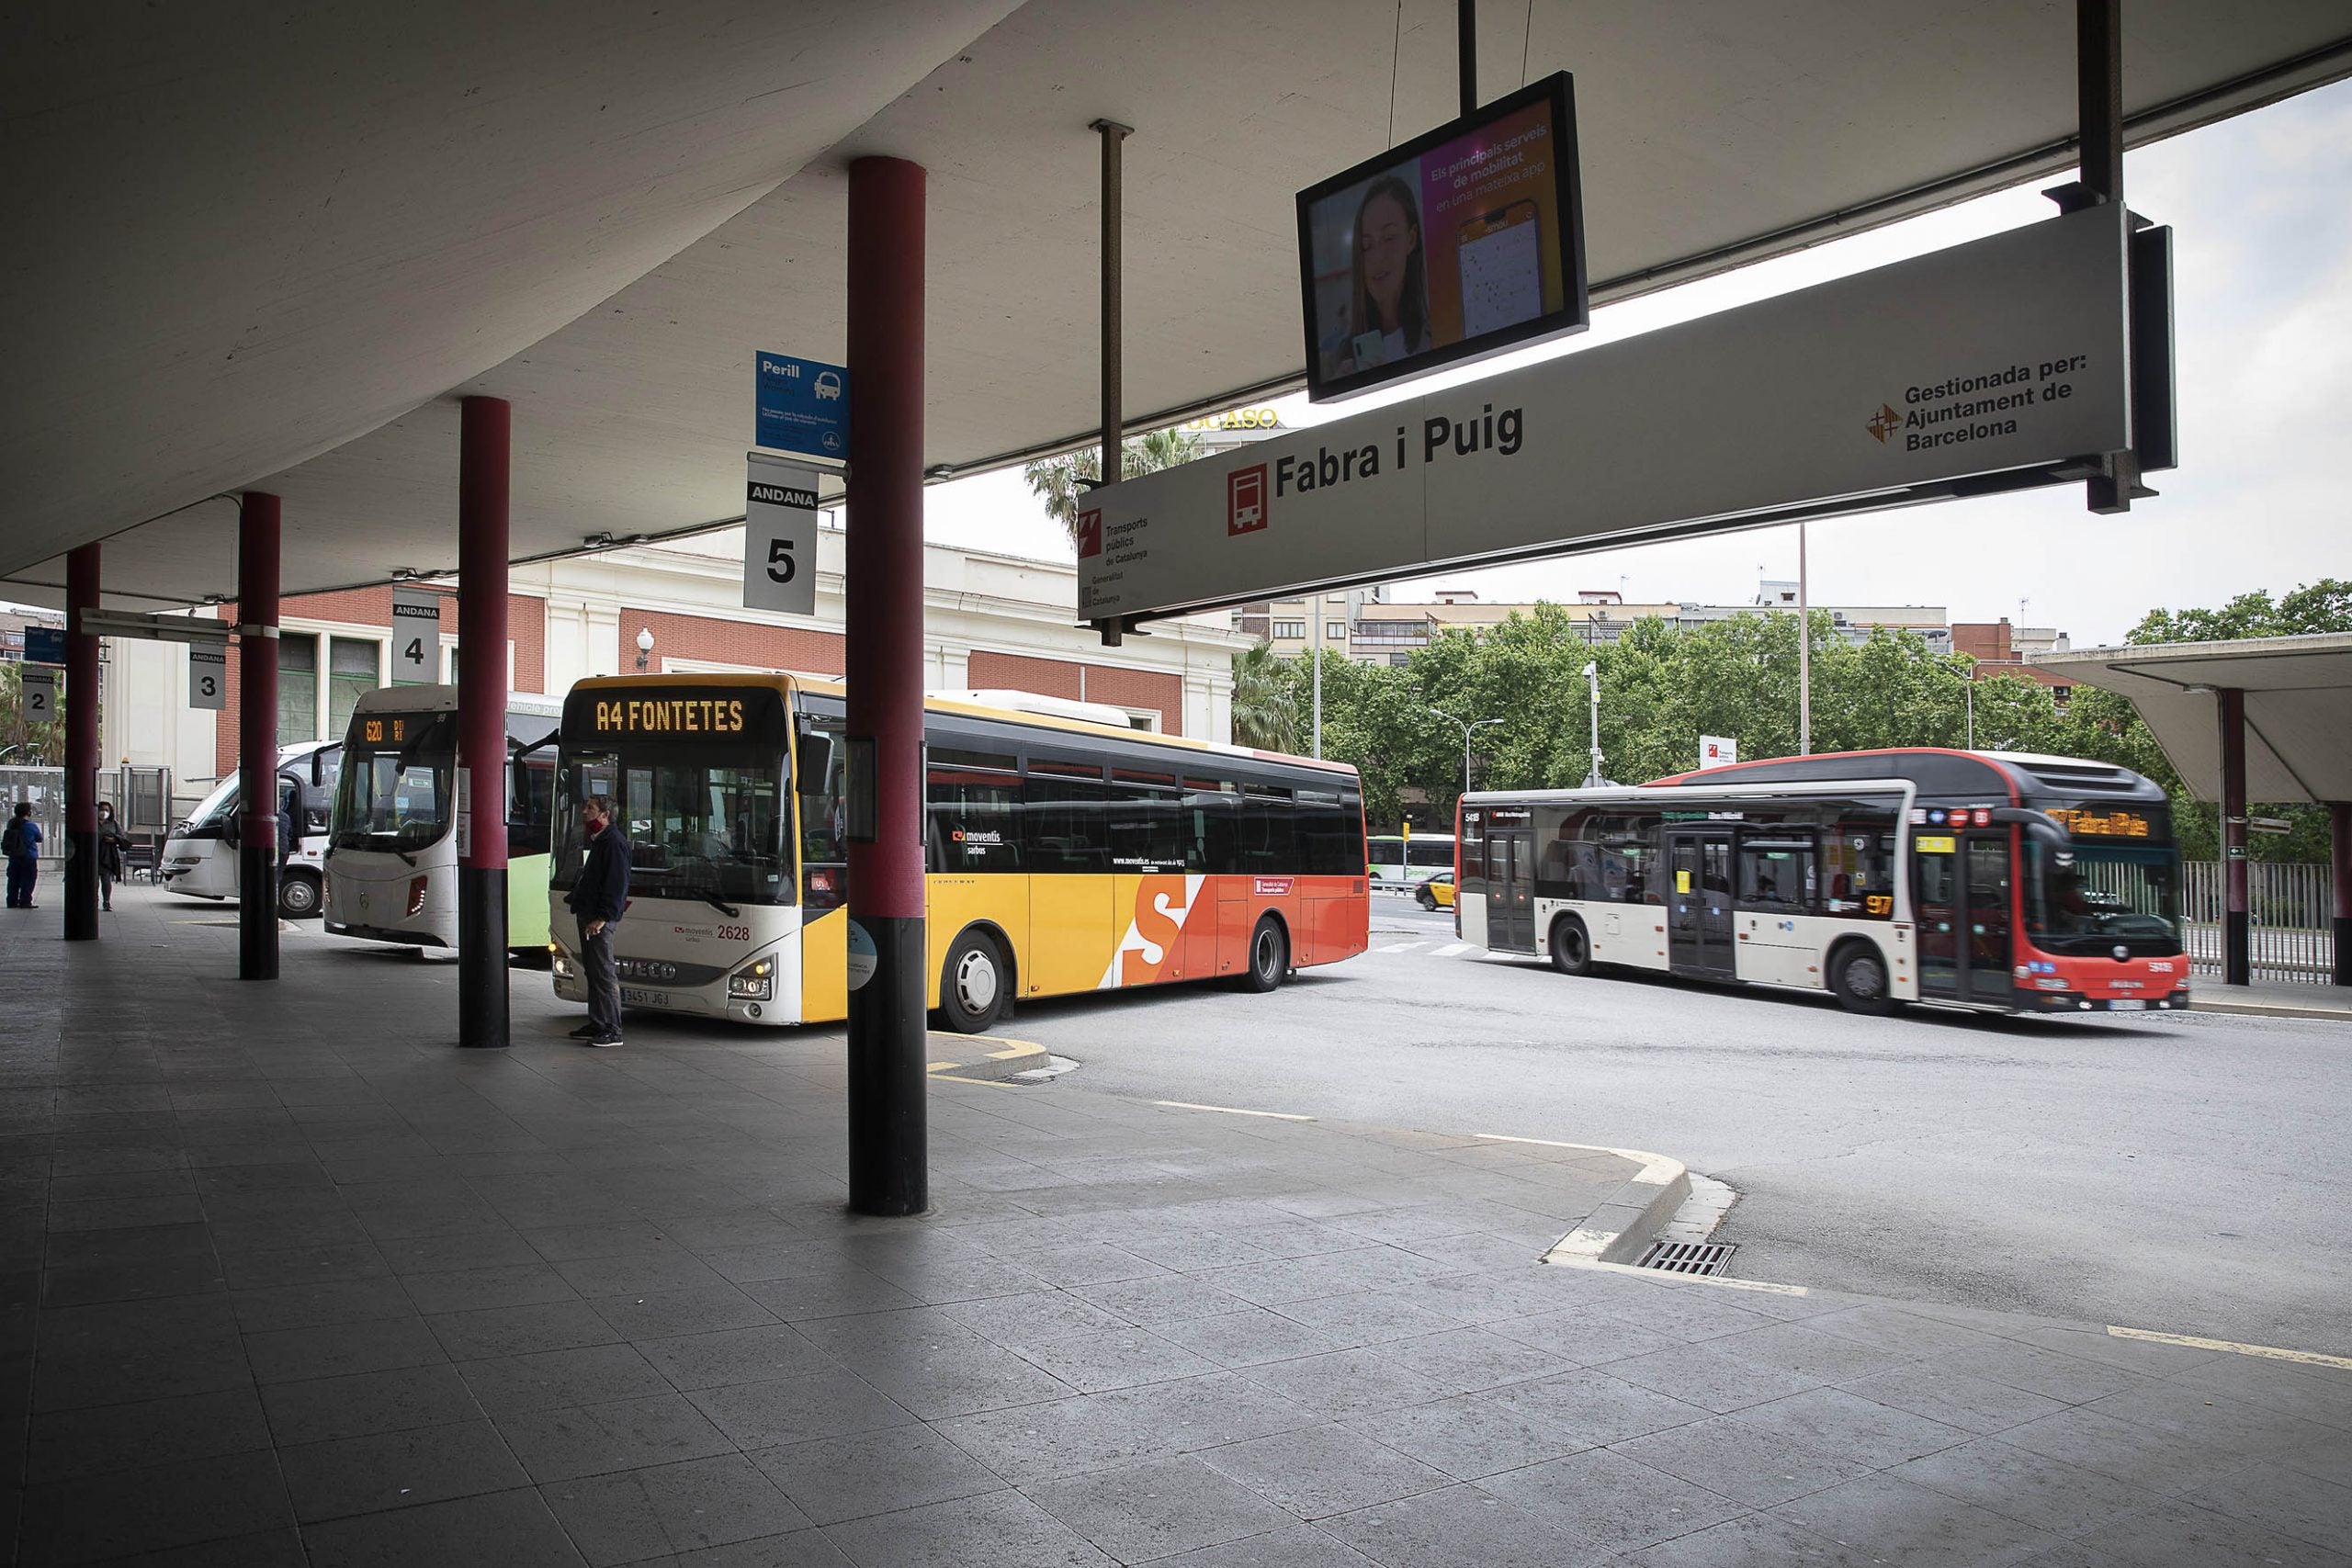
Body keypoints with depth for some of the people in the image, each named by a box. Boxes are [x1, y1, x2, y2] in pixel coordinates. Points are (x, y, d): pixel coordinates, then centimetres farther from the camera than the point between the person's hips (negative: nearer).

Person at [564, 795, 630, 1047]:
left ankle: (612, 1031, -8)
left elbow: (617, 884, -19)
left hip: (600, 920, -11)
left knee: (604, 973, -10)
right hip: (587, 916, 11)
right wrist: (572, 898, 20)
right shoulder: (597, 841, 19)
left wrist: (602, 917, -23)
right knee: (591, 972, 14)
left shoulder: (613, 842, -13)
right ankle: (597, 1025, 21)